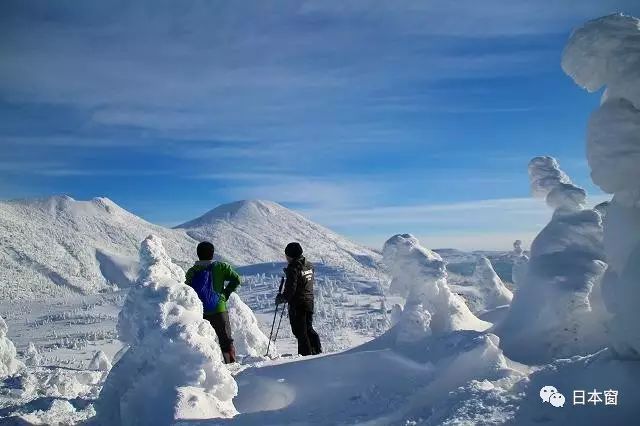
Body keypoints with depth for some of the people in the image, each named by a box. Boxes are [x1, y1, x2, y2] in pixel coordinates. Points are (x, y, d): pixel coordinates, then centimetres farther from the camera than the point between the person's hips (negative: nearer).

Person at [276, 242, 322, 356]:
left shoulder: (293, 268, -18)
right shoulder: (309, 266, 6)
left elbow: (290, 290, -22)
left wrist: (280, 298, -5)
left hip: (297, 305, -8)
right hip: (309, 302, 8)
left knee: (300, 332, 2)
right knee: (308, 329, 21)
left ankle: (306, 354, 7)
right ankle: (317, 351, 22)